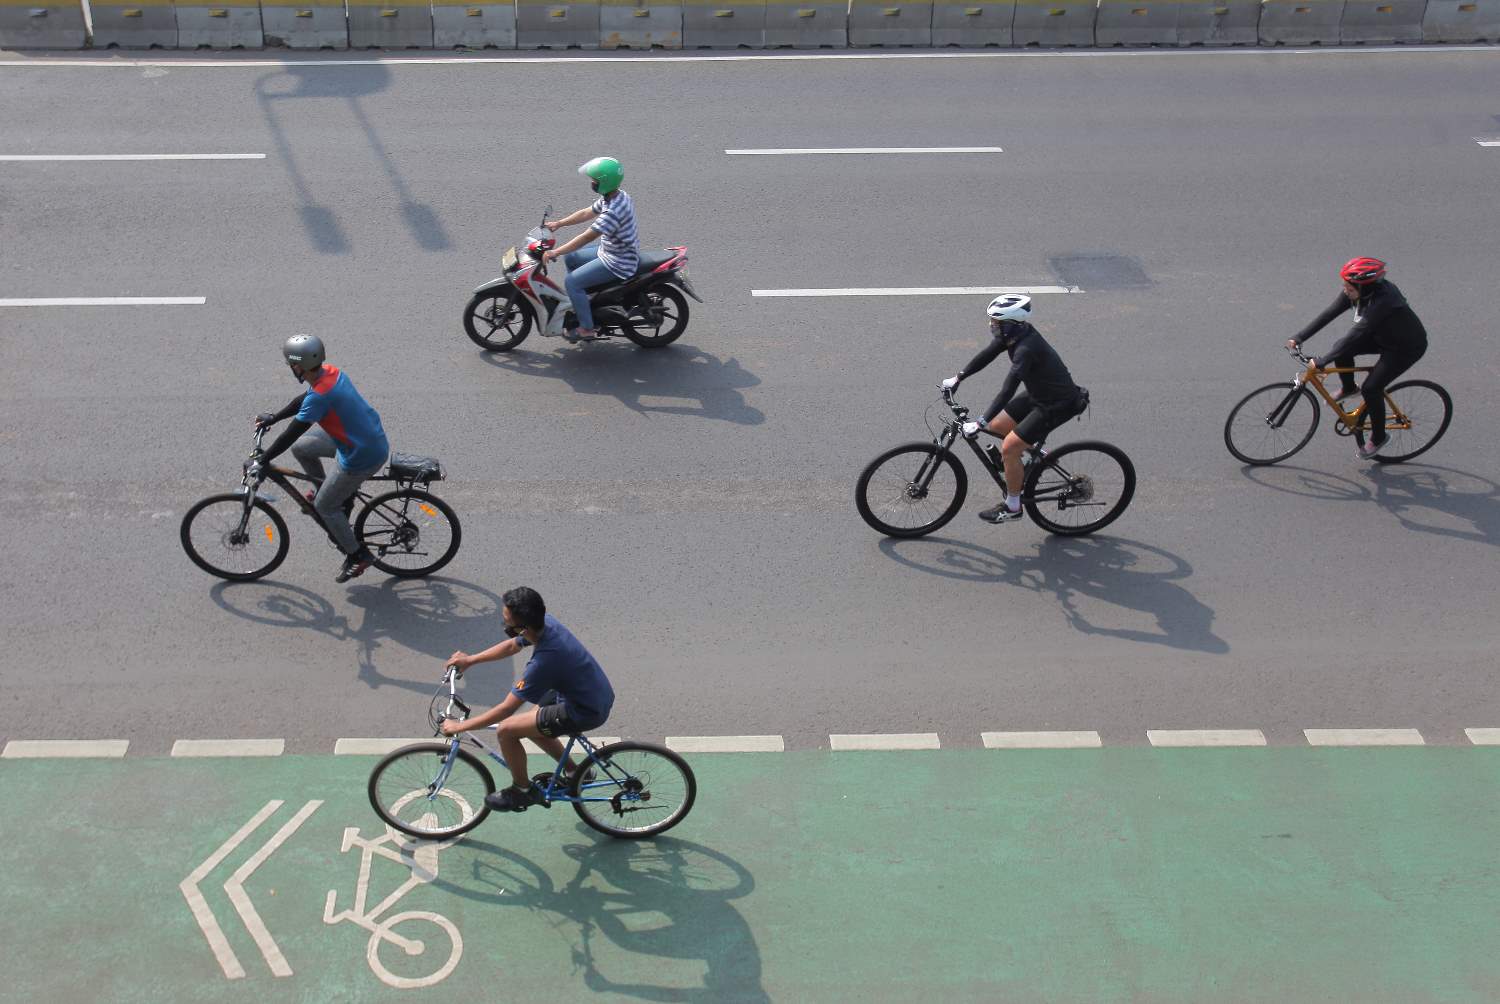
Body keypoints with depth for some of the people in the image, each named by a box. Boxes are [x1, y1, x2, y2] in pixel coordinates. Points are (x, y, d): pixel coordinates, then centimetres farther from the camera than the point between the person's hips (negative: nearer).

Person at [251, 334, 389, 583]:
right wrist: (273, 417, 22)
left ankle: (358, 555, 20)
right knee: (301, 447, 17)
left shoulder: (320, 396, -28)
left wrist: (261, 461, -12)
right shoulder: (330, 372, -2)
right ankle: (337, 496, 31)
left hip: (362, 457, -9)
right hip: (372, 438, 9)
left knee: (325, 506, 8)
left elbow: (290, 435, -22)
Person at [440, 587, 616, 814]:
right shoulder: (545, 622, -9)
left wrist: (459, 727, -14)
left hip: (587, 711, -9)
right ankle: (573, 772, 34)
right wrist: (470, 660, 11)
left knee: (506, 730, -7)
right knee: (530, 723, 24)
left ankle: (523, 791, 15)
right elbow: (511, 645, 14)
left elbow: (506, 709, -23)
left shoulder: (544, 660, -32)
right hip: (599, 694, 9)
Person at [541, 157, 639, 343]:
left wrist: (556, 253, -25)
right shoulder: (616, 195, 0)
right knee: (571, 259, 20)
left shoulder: (614, 211, -31)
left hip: (617, 263, -10)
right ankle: (582, 305, 30)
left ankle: (586, 329, -4)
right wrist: (558, 223, 11)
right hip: (608, 250, 10)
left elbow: (587, 237, -30)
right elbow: (587, 213, 14)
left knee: (572, 282, -13)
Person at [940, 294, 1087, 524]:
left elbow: (1007, 391, -36)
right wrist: (958, 377, 7)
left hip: (1056, 405, -9)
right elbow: (987, 355, 8)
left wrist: (979, 424, -37)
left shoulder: (1026, 348, -33)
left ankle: (1012, 507, 7)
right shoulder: (1014, 333, -7)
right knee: (996, 427, 11)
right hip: (1037, 395, 9)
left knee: (1009, 448, -10)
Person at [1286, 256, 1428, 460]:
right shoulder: (1356, 291, -17)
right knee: (1341, 348, -9)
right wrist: (1298, 338, -18)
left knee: (1371, 388, -15)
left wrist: (1321, 363, -41)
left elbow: (1355, 336, -41)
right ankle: (1348, 388, 19)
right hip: (1383, 336, 8)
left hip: (1407, 347, -8)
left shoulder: (1383, 301, -39)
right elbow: (1328, 314, -13)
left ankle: (1379, 437, 8)